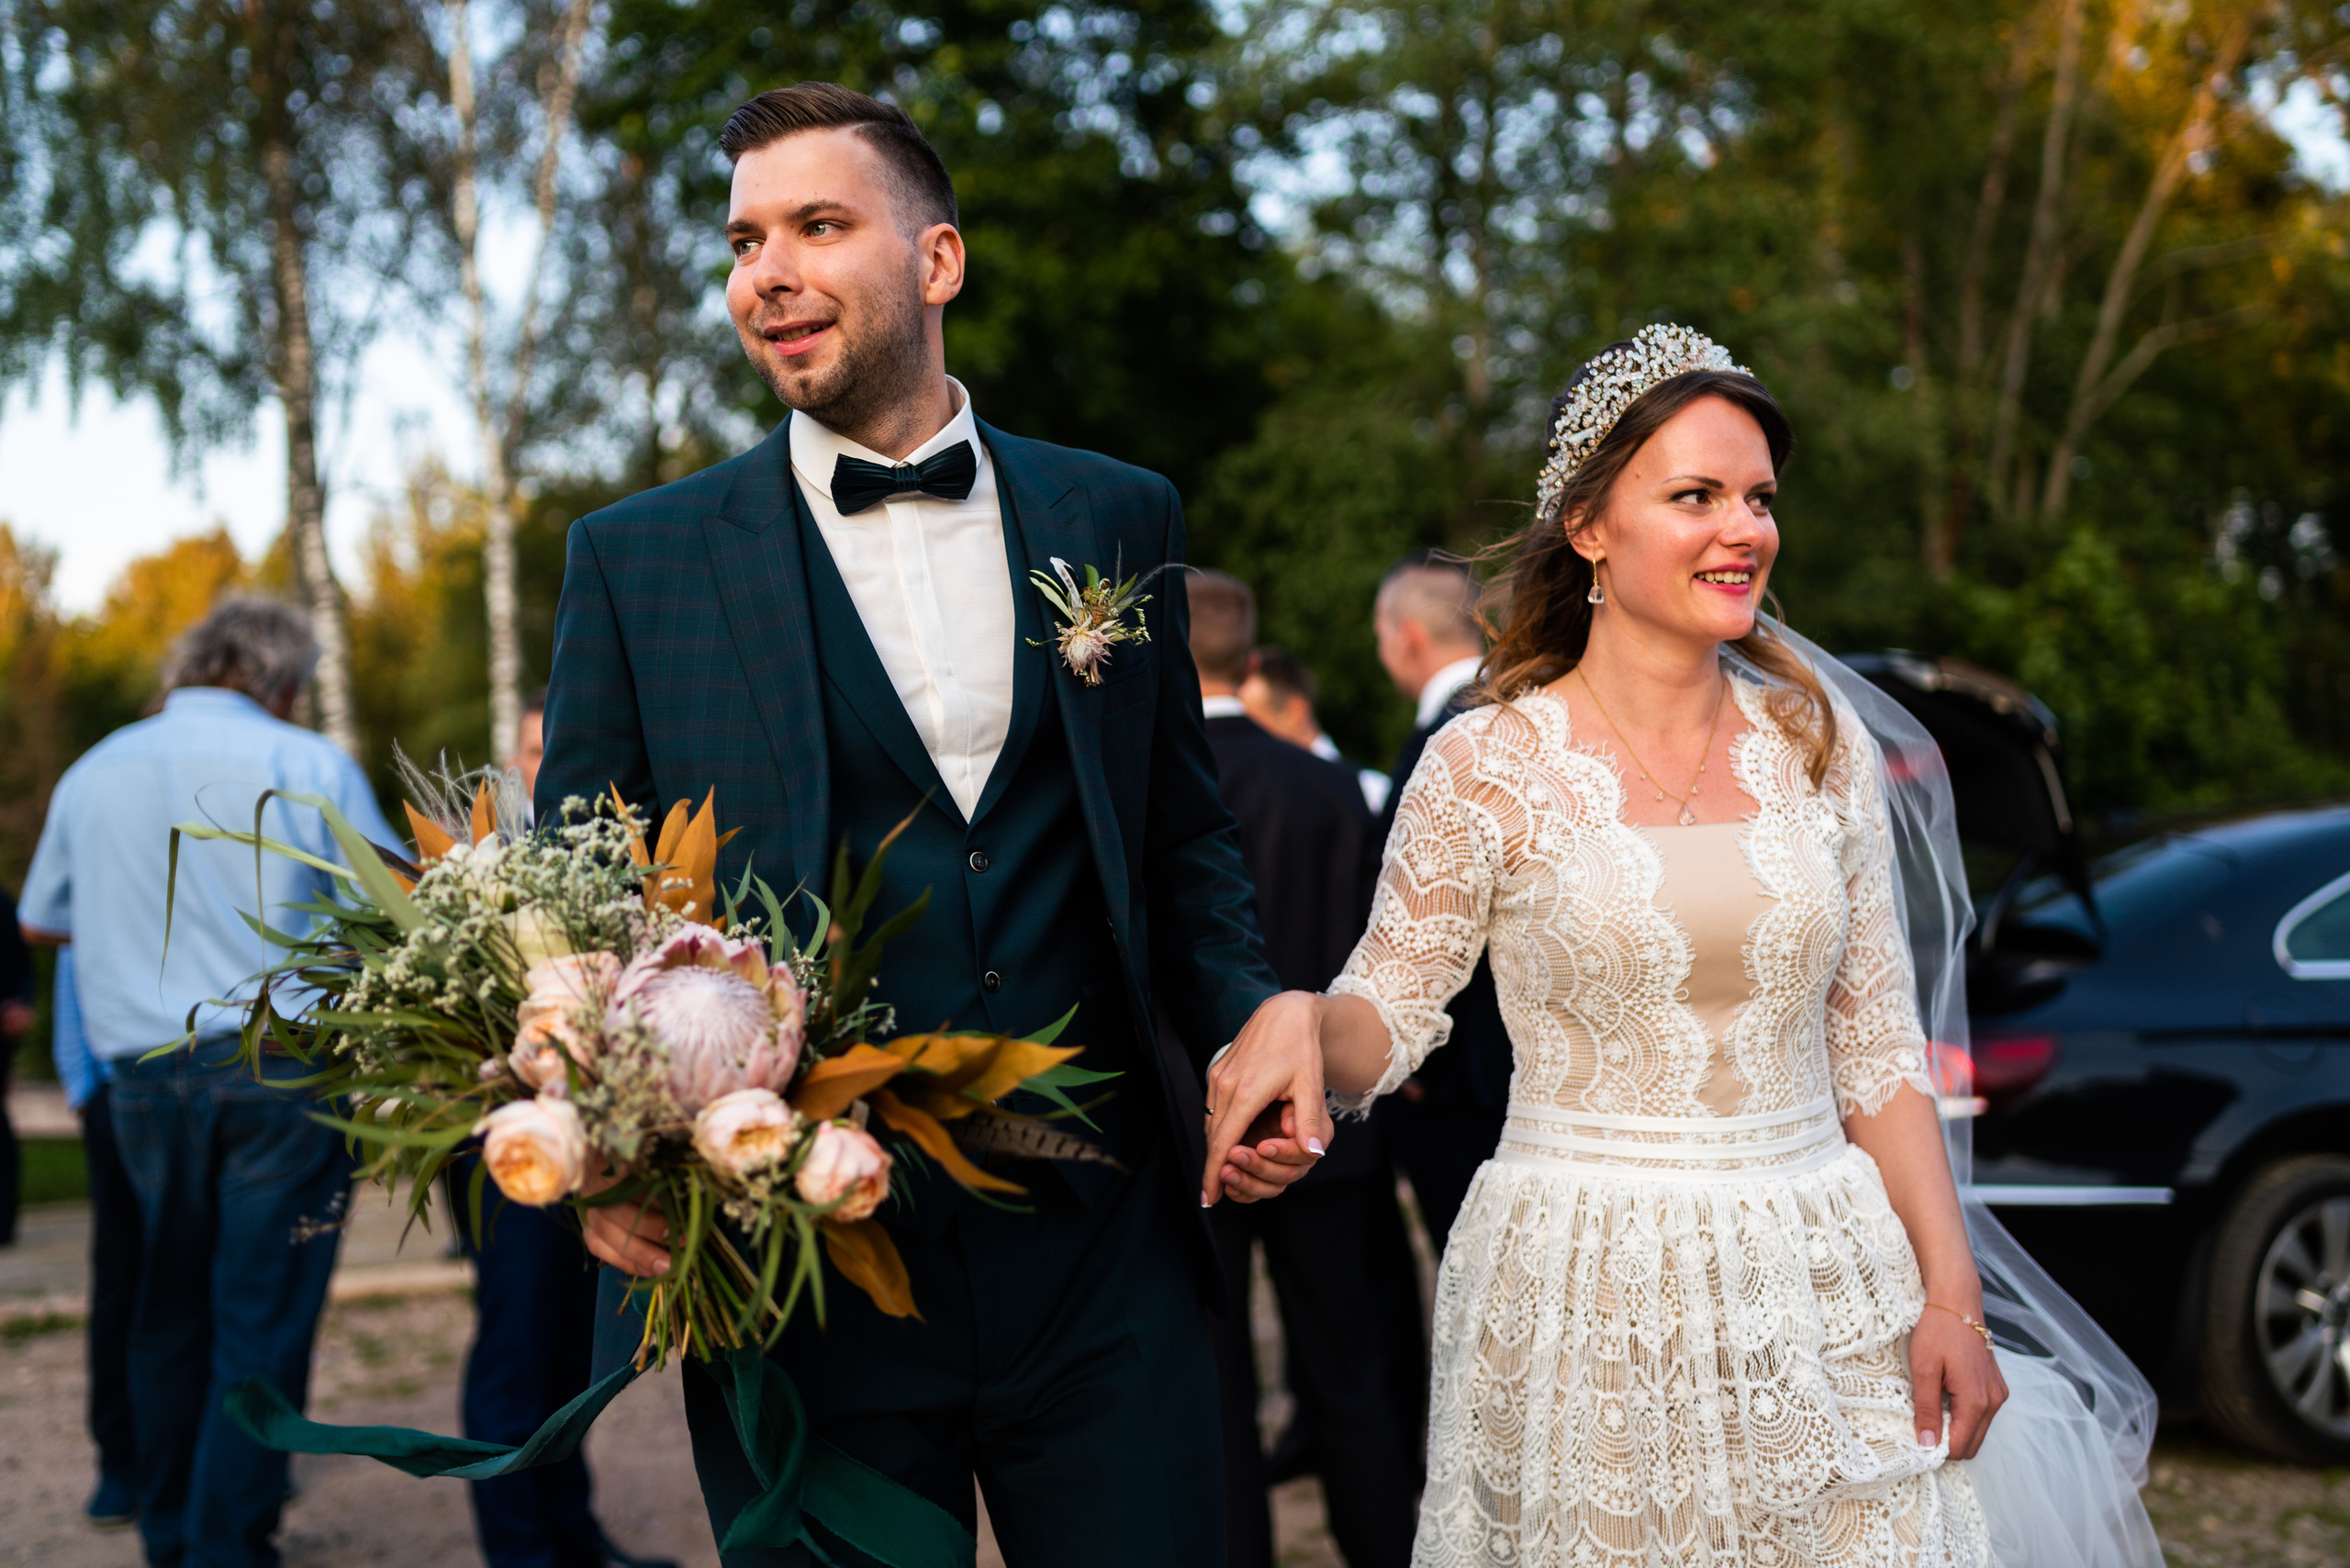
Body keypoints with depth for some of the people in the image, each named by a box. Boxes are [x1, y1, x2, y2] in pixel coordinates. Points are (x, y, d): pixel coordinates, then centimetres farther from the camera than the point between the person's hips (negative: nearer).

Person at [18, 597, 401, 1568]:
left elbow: (41, 922, 22)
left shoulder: (92, 775, 10)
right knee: (262, 1323, -1)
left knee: (169, 1316, 15)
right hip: (285, 1061, -4)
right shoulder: (307, 765, -4)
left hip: (146, 1076, 4)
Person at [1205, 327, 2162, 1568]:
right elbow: (1388, 1015, 0)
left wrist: (1952, 1291, 2)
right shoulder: (1490, 766, -6)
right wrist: (1300, 1019, -24)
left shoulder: (1819, 742, 4)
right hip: (1586, 1301, -3)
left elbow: (1878, 1048, 7)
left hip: (1820, 1288, 3)